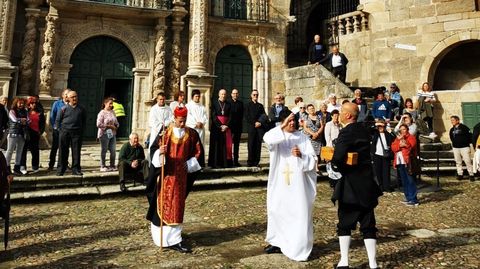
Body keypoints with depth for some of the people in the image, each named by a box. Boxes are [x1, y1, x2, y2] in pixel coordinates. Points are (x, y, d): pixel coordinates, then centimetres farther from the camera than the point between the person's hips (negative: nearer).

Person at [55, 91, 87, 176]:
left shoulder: (81, 109, 7)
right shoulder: (64, 109, 1)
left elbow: (84, 121, 16)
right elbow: (57, 120, 7)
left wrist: (82, 129, 7)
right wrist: (61, 129, 1)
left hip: (77, 133, 1)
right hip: (65, 132, -1)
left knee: (76, 152, 4)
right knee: (63, 151, 5)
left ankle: (76, 169, 12)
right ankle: (60, 170, 14)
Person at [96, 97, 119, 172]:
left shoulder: (112, 112, 11)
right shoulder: (102, 113, -8)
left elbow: (116, 122, 19)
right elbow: (99, 124, -16)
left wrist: (116, 126, -2)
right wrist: (109, 126, -14)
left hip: (112, 134, 6)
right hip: (104, 134, -6)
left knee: (113, 150, 5)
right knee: (104, 150, 3)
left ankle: (112, 166, 16)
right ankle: (102, 166, 13)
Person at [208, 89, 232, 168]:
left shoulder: (229, 104, 10)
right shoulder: (214, 104, 3)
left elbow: (230, 116, 5)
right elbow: (213, 116, -5)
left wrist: (226, 126, -9)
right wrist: (220, 125, -13)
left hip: (226, 127, 2)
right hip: (216, 126, -2)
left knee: (226, 144, 0)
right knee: (216, 144, -3)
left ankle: (226, 162, 4)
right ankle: (215, 163, 1)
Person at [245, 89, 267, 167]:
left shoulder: (260, 106, 20)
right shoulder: (248, 105, 10)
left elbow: (264, 116, 13)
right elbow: (247, 117, 0)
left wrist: (260, 123, -6)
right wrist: (254, 123, -10)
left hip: (260, 127, 3)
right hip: (251, 127, -3)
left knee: (258, 145, 1)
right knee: (251, 144, -6)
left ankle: (256, 162, 5)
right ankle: (250, 162, -2)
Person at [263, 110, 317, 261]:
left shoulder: (303, 137, 4)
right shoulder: (277, 137, 1)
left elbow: (313, 159, 1)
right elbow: (267, 138, -24)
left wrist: (301, 156, -18)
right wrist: (282, 127, -32)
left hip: (298, 183, -1)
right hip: (280, 183, 1)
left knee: (299, 214, 0)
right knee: (277, 212, 11)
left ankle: (299, 248, 12)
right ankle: (278, 242, 29)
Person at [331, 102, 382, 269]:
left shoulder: (346, 132, -17)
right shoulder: (363, 130, 8)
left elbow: (337, 158, -28)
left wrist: (336, 167, -7)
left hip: (351, 184, -6)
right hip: (367, 182, 7)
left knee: (345, 223, 9)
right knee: (368, 224, 11)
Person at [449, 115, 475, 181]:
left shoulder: (463, 127, -6)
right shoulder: (452, 130, 11)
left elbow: (469, 135, -5)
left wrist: (467, 142, -5)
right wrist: (454, 144, 14)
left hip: (464, 147, -5)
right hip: (455, 148, 5)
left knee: (468, 161, -7)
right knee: (458, 162, 8)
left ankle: (471, 175, 1)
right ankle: (460, 174, 15)